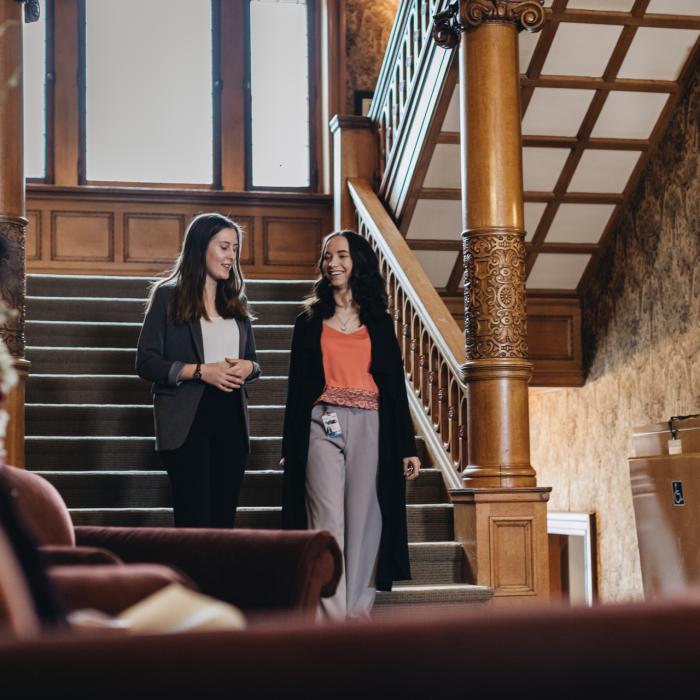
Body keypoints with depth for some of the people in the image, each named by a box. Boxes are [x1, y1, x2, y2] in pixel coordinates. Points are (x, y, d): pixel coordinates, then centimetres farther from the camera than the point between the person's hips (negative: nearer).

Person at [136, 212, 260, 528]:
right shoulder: (168, 295, 0)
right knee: (195, 518, -7)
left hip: (231, 420, 5)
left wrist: (247, 367, -4)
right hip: (188, 423, -5)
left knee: (223, 519, 5)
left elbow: (253, 359, 21)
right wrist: (201, 371, -16)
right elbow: (145, 362, -5)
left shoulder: (235, 301, 15)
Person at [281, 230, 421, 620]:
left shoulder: (379, 323, 12)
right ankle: (334, 616, -9)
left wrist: (407, 447, 5)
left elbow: (395, 384, 10)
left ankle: (359, 610, 5)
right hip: (323, 426, 0)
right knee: (327, 521, -7)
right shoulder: (310, 322, 11)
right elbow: (298, 387, 9)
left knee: (364, 520, -2)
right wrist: (291, 449, 4)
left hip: (370, 427, 1)